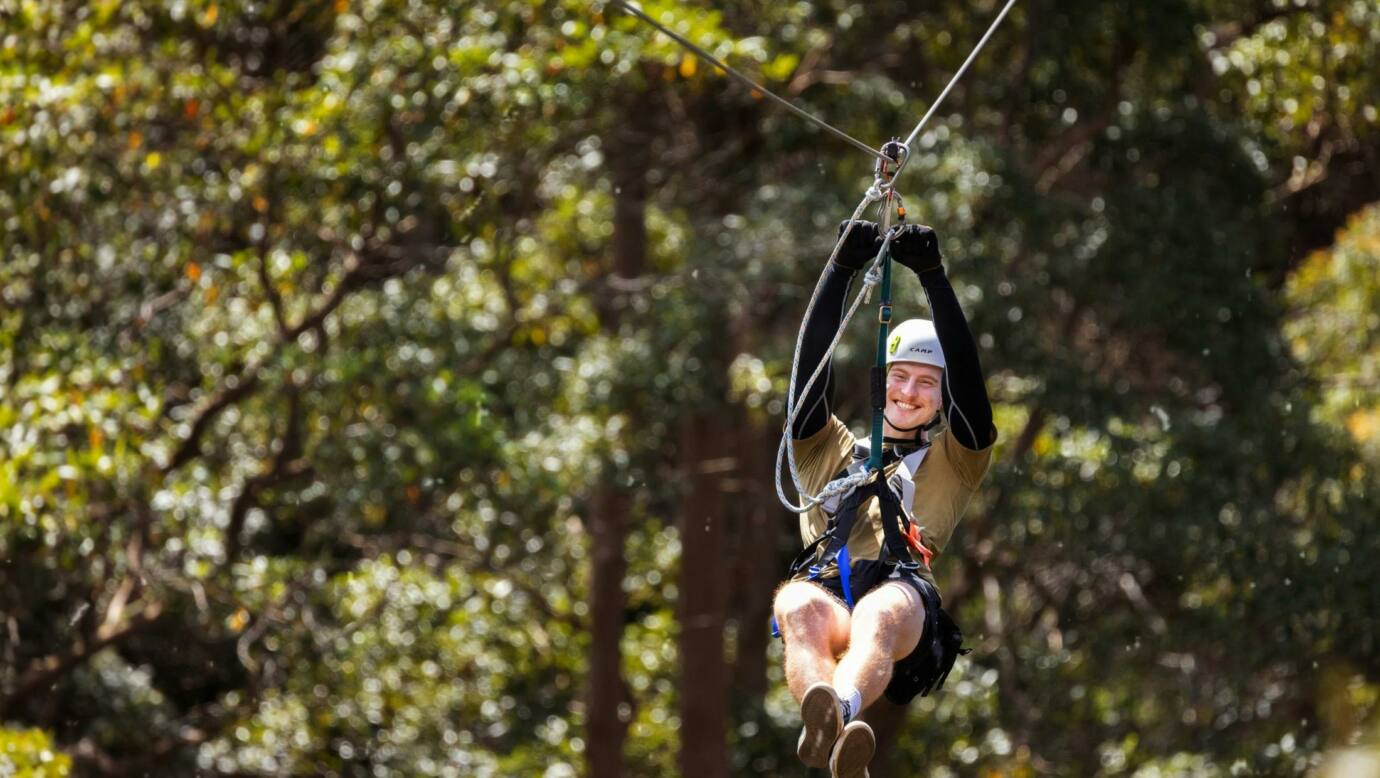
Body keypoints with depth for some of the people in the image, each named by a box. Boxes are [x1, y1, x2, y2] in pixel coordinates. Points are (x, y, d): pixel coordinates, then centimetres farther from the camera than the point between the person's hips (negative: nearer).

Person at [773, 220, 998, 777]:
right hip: (823, 586, 1)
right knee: (802, 607, -39)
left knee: (880, 614, -41)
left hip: (903, 595, -1)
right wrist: (843, 268, 16)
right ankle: (828, 723, -69)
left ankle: (839, 714, -73)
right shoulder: (831, 452, 38)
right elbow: (813, 363, 25)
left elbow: (968, 377, 19)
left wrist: (932, 275, 12)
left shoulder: (951, 463, 33)